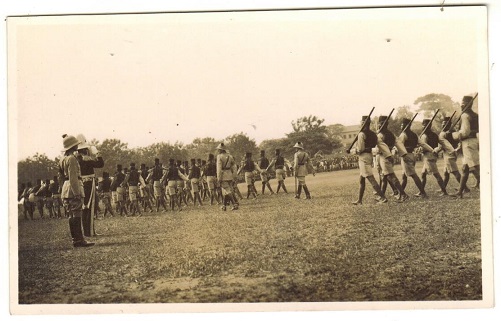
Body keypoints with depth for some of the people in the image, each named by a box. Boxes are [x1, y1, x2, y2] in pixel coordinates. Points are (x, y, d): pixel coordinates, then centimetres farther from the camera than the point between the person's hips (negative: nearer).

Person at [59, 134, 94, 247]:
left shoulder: (64, 159, 17)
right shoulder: (72, 159, -13)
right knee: (76, 216, -9)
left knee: (72, 216, 11)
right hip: (73, 189, -10)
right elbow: (73, 178, -19)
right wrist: (77, 193, -21)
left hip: (66, 189, 10)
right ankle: (79, 240, -9)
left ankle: (76, 240, 14)